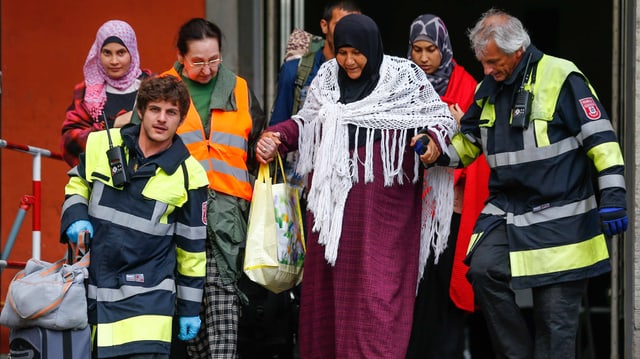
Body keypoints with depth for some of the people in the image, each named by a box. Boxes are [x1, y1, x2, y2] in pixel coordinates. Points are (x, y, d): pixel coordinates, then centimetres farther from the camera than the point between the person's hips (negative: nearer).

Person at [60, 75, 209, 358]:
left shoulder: (188, 175, -3)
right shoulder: (102, 145, 1)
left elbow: (192, 247, 3)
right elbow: (77, 183, 20)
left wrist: (190, 308, 6)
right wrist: (75, 218, -2)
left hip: (147, 298, -3)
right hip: (89, 288, 3)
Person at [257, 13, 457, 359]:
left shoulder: (404, 78, -3)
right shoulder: (327, 77, 9)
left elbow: (440, 117, 2)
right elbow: (306, 123, 16)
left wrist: (434, 139, -19)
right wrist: (276, 137, -1)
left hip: (383, 203, -4)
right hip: (334, 200, 5)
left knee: (375, 285, -9)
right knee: (327, 283, 8)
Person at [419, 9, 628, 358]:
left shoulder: (561, 77, -10)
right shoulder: (488, 88, 11)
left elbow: (600, 138, -10)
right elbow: (469, 140, 24)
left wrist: (612, 195, -16)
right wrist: (440, 152, 3)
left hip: (560, 219, -6)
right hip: (505, 210, 6)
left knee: (555, 313, -2)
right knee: (483, 269, -17)